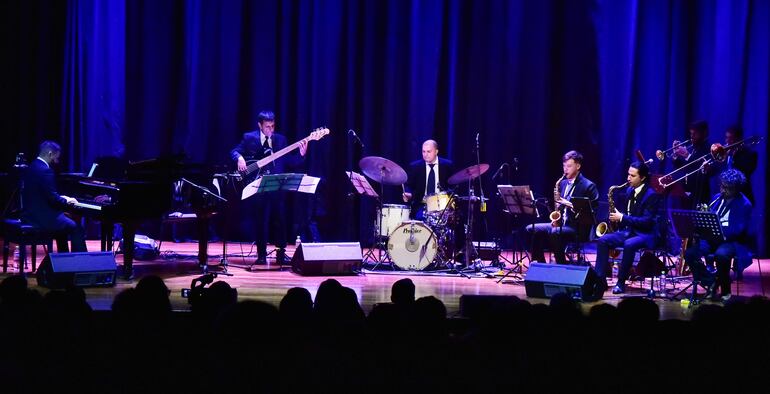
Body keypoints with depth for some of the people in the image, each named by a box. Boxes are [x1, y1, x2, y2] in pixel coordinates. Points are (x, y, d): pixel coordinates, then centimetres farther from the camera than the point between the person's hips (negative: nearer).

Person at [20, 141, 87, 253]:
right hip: (41, 217, -10)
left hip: (30, 214, 10)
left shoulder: (32, 167, 10)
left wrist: (62, 199, 13)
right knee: (77, 229, -5)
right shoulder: (45, 170, -19)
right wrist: (66, 201, -3)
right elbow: (52, 198, -21)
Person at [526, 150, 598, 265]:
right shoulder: (563, 183, 15)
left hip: (577, 227, -8)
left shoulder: (588, 186, -7)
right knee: (531, 229, -7)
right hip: (560, 223, 8)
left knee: (554, 232, -35)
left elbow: (592, 212, -12)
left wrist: (570, 205, -21)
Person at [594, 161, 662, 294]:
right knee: (603, 240, -17)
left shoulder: (652, 195, -12)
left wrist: (622, 218, -21)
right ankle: (600, 279, -19)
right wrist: (616, 215, 1)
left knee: (629, 245, -38)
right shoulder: (629, 191, 11)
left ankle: (621, 282, -24)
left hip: (645, 235, -7)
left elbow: (647, 221, -20)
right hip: (627, 231, 7)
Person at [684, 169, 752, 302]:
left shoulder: (744, 205, -7)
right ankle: (710, 282, -2)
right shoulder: (717, 198, 12)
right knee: (689, 253, -20)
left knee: (721, 255, -39)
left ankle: (725, 289, -17)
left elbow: (738, 231, -17)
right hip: (713, 239, 6)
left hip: (732, 242, -6)